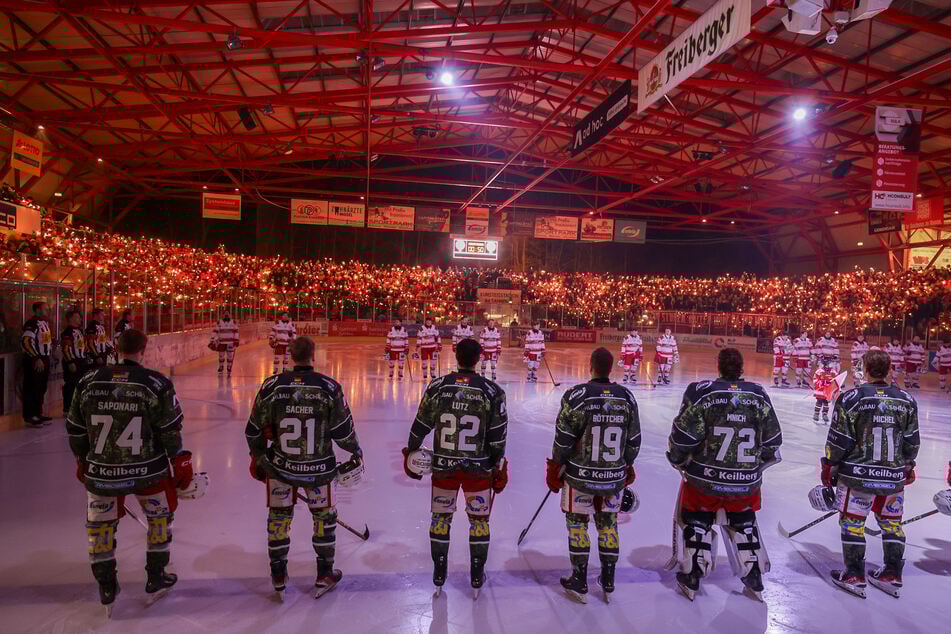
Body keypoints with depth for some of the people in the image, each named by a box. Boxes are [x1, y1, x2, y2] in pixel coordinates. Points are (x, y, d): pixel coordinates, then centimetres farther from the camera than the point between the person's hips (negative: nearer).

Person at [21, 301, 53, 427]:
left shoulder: (45, 322, 15)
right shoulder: (32, 323, -15)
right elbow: (26, 342, -23)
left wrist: (49, 354, 20)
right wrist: (37, 359, -23)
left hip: (44, 360, 9)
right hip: (34, 361, -9)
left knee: (41, 389, 15)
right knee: (32, 389, -4)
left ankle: (38, 414, 24)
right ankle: (29, 417, 2)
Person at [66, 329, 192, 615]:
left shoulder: (89, 382, -4)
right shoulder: (156, 383, -13)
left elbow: (75, 429, 5)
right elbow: (171, 430, -9)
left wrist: (83, 461, 21)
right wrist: (180, 463, 4)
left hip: (100, 472, 2)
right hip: (148, 470, -2)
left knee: (100, 523, 21)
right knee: (160, 515, 21)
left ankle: (106, 588, 29)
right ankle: (156, 578, 30)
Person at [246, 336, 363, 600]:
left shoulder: (272, 386, -9)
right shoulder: (329, 388, -13)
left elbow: (255, 429, -1)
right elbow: (343, 430, -7)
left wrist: (258, 458, 16)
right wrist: (356, 452, 12)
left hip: (279, 466, 1)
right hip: (318, 468, -1)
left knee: (278, 516, 21)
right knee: (324, 516, 19)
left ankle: (278, 577, 30)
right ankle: (324, 576, 28)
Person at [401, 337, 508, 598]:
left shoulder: (437, 387, -7)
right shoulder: (492, 391, -9)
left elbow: (421, 424, 0)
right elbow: (498, 434, -6)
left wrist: (411, 451, 15)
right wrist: (499, 467, 5)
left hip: (443, 465, 1)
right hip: (479, 467, -1)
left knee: (441, 516, 18)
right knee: (479, 519, 15)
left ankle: (439, 572, 27)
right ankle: (477, 575, 24)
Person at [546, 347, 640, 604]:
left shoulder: (577, 395, -15)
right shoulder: (627, 397, -2)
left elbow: (563, 439, -11)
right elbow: (634, 441, 5)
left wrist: (555, 469, 2)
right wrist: (626, 467, 20)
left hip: (581, 476, -3)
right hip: (614, 477, 4)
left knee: (577, 523, 12)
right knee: (608, 524, 18)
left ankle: (579, 583, 20)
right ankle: (608, 583, 27)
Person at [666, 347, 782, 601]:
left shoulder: (701, 393, -14)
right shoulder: (759, 395, -3)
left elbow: (682, 435, -12)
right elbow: (772, 439, 6)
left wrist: (677, 459, 6)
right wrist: (760, 463, 23)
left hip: (705, 478, -3)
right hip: (746, 482, 3)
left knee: (696, 522, 14)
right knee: (744, 524, 23)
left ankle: (691, 579, 22)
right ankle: (754, 580, 32)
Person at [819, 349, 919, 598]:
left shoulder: (851, 398, -13)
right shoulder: (906, 400, 0)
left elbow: (838, 440, -10)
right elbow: (912, 442, 9)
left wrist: (829, 468, 2)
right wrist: (907, 467, 23)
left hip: (857, 474, -4)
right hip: (894, 477, 4)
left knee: (852, 522, 7)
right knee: (892, 523, 18)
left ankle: (854, 576, 13)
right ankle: (892, 576, 27)